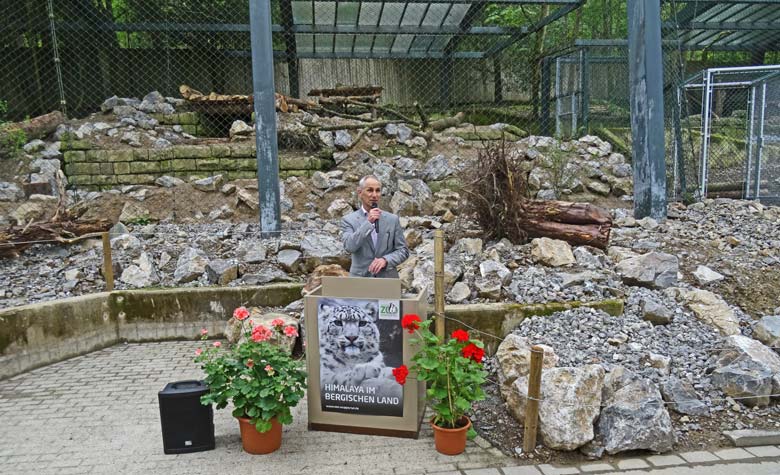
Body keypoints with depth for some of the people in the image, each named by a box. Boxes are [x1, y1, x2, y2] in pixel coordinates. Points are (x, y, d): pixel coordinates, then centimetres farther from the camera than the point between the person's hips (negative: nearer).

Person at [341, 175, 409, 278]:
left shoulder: (392, 219, 6)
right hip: (360, 278, -1)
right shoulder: (349, 220, 2)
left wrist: (386, 260, -12)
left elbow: (403, 250, 6)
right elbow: (349, 247, -13)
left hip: (387, 278, 1)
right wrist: (368, 222, -17)